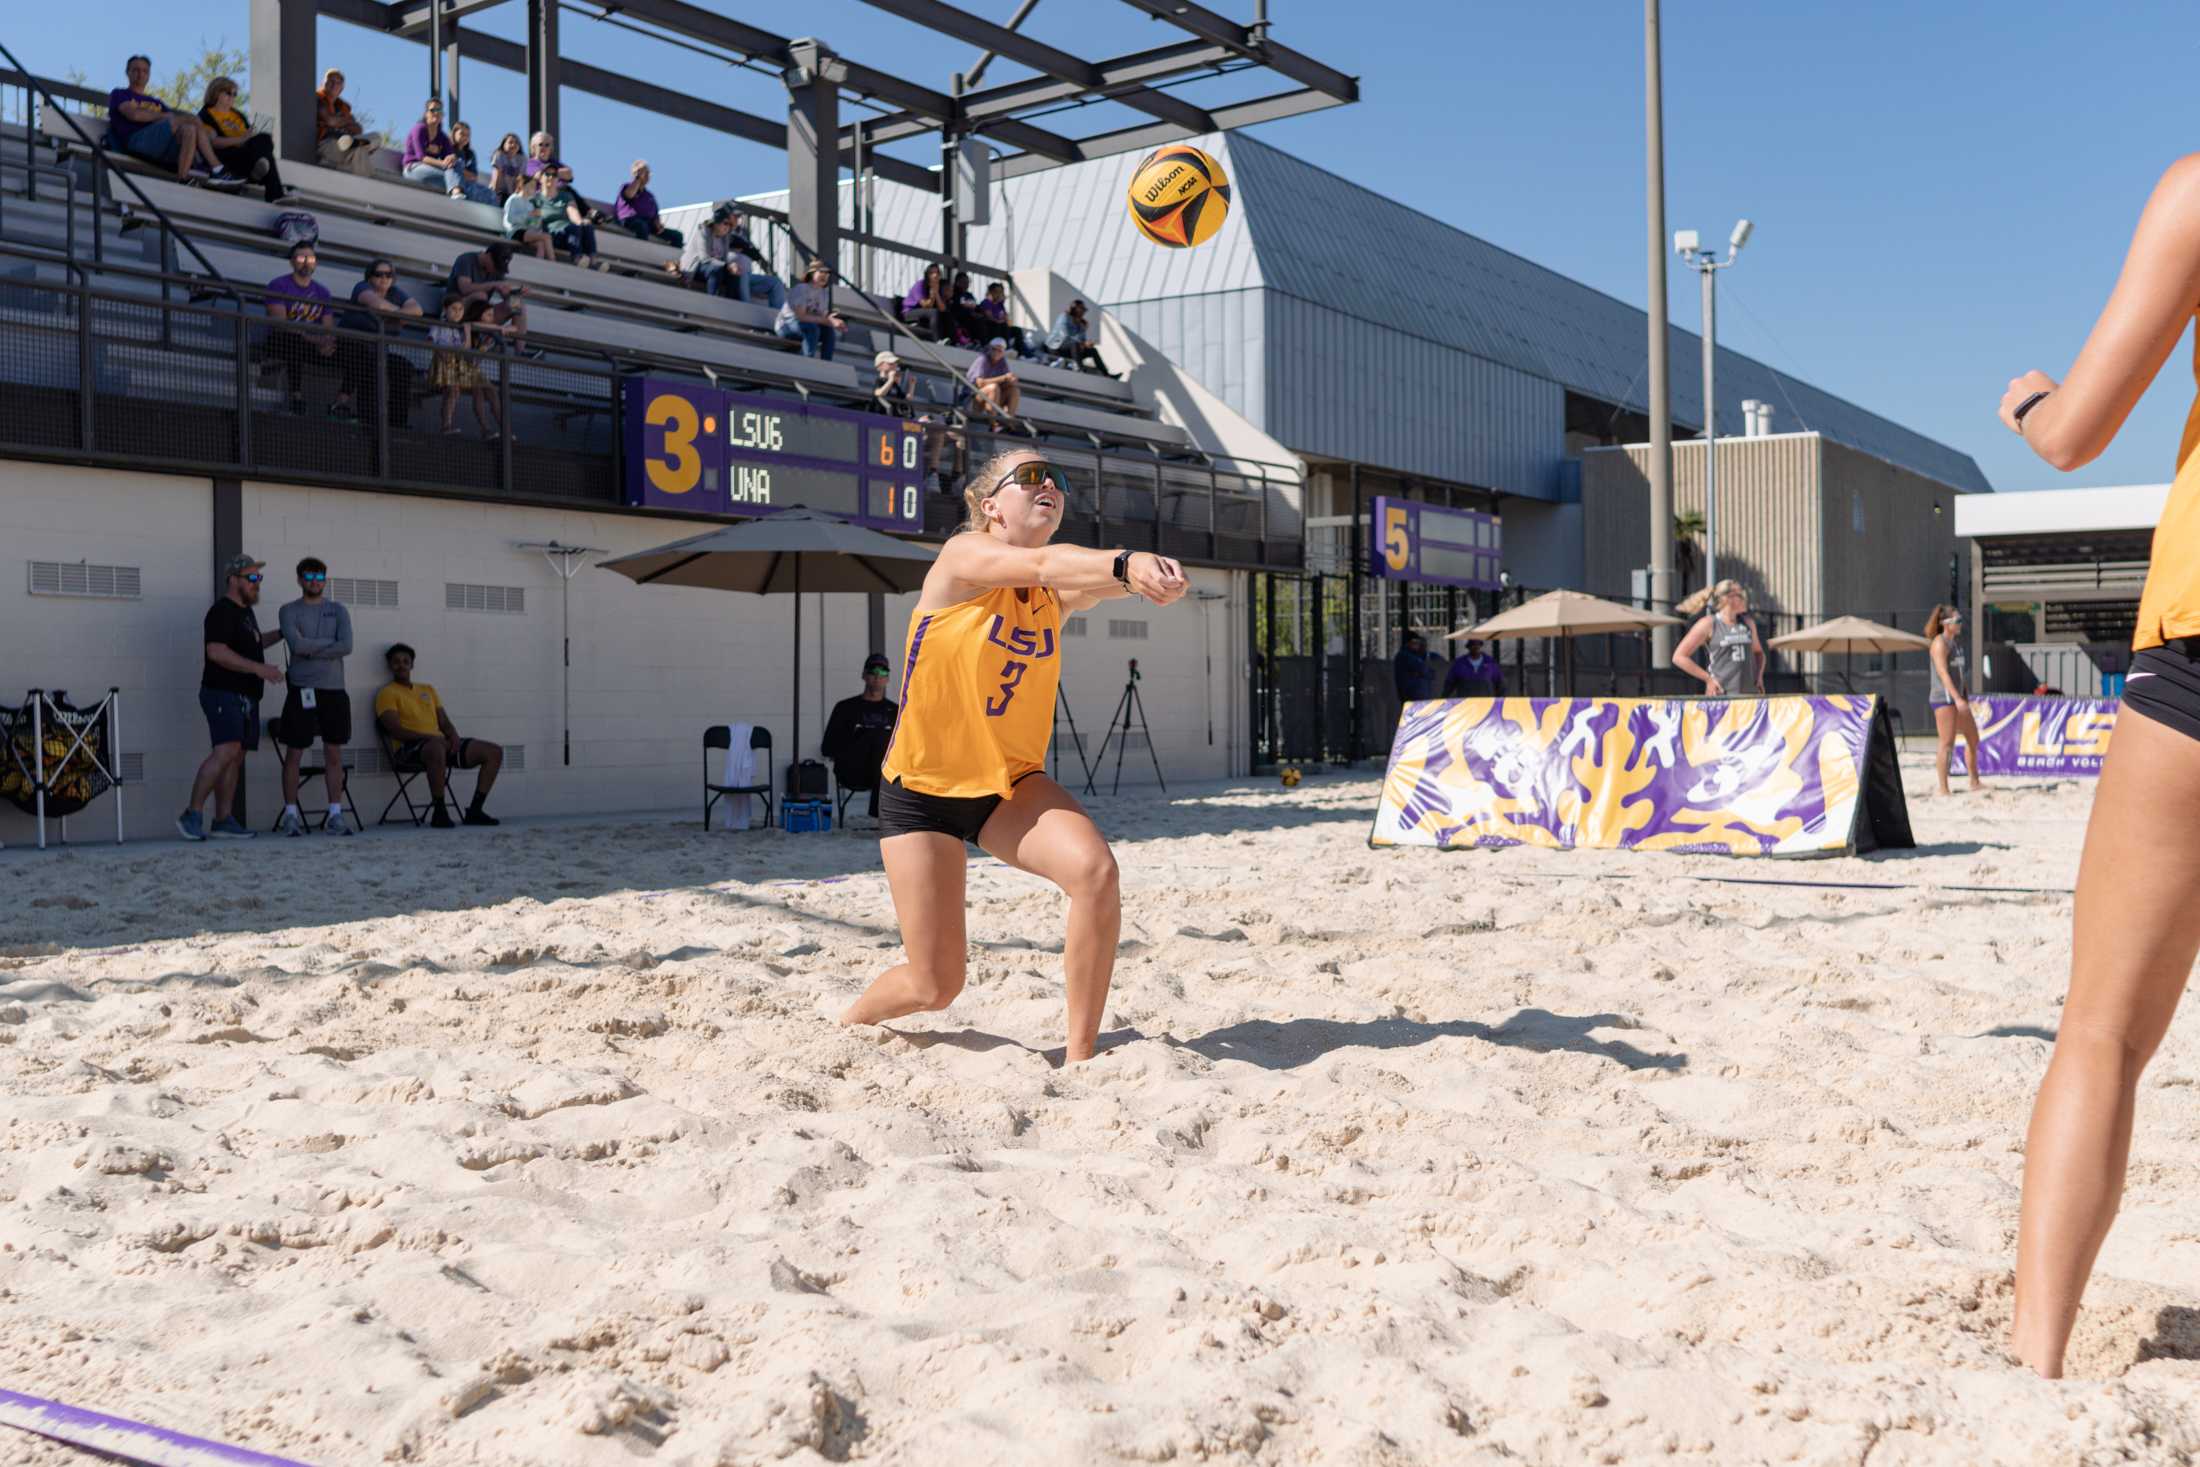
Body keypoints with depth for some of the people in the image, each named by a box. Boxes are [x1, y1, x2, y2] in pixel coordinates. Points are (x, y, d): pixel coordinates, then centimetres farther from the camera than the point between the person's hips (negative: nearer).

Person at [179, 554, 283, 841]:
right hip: (224, 695, -10)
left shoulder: (245, 612, 20)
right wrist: (259, 668, -27)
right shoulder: (222, 611, -10)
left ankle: (223, 821, 6)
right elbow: (217, 652, -23)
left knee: (235, 758, 5)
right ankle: (192, 814, -17)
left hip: (246, 697, 10)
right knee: (226, 751, -21)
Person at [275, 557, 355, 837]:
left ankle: (335, 815, 6)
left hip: (334, 690, 2)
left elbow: (346, 646, -4)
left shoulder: (338, 610, 11)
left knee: (334, 754, 3)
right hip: (302, 691, -2)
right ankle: (291, 814, 7)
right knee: (293, 754, 0)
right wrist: (329, 642, -4)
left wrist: (311, 650, -7)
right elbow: (297, 644, -11)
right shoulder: (289, 611, 6)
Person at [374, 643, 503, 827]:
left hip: (440, 743, 7)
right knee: (437, 748, -44)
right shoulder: (387, 693, 3)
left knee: (495, 752, -6)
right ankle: (440, 813, -32)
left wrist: (454, 737, -4)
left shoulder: (428, 689, 25)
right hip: (411, 748, -7)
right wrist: (430, 737, -22)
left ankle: (475, 811, -9)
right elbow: (396, 731, -11)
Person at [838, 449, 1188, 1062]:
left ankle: (1079, 1056, -13)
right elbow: (1044, 563, -32)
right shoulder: (963, 555, -12)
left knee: (1096, 871, -27)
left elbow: (1086, 579, -23)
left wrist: (1148, 574, -47)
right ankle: (844, 1026, 32)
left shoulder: (1055, 592, 0)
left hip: (1011, 783, 4)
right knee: (934, 984, -3)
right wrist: (1125, 562, -51)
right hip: (922, 787, -4)